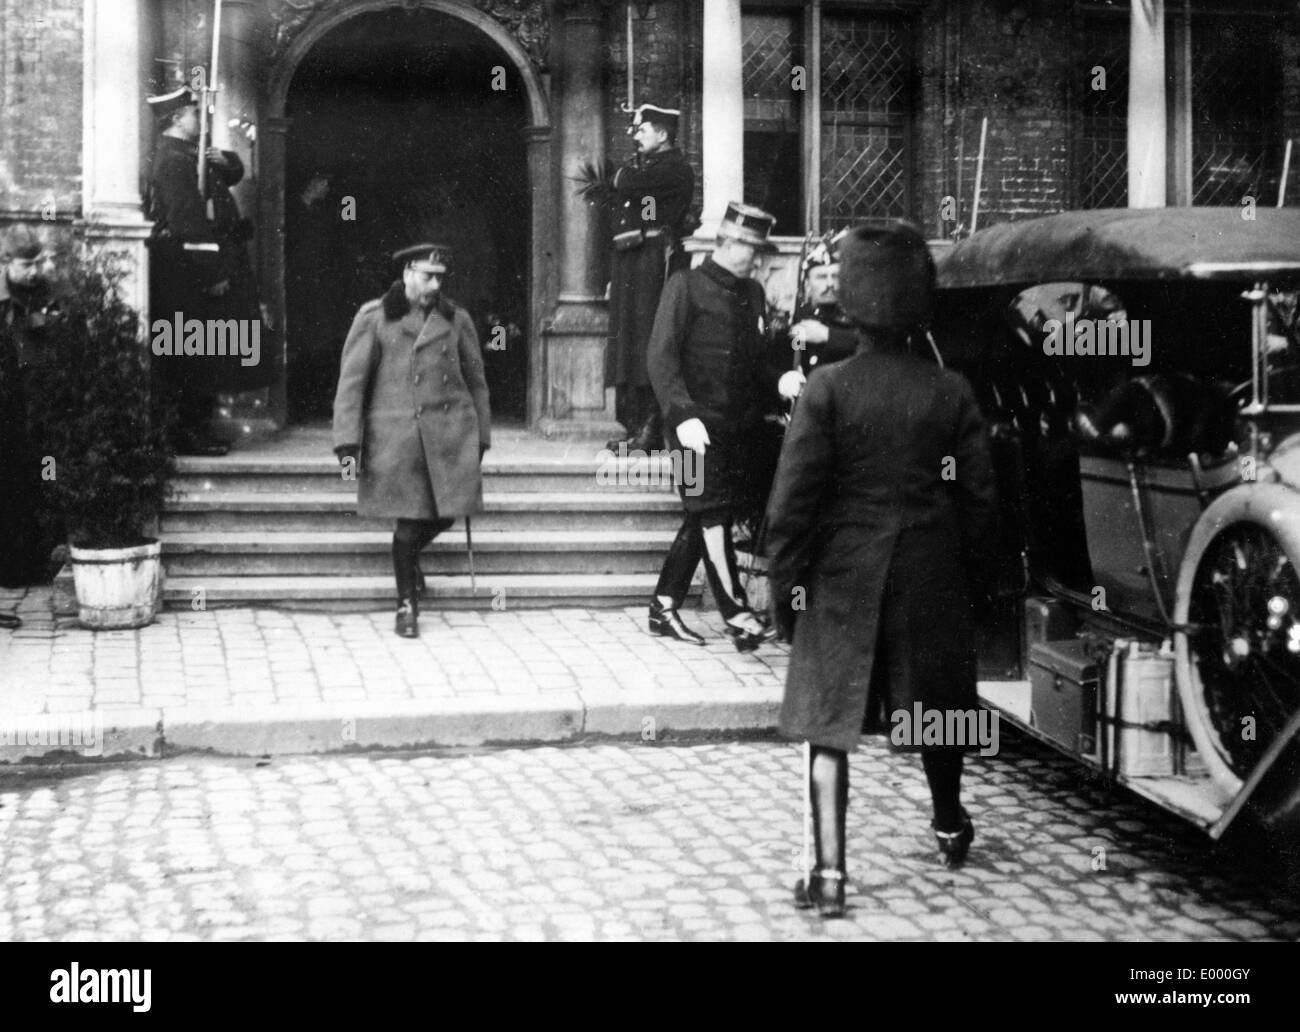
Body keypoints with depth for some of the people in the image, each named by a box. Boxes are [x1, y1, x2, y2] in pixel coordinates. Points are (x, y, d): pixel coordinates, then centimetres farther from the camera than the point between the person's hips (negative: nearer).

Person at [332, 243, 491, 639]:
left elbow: (475, 380, 16)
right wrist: (347, 442, -8)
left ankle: (408, 557, 36)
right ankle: (407, 604, 17)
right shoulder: (373, 319, -1)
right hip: (396, 436, -3)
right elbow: (351, 381, -2)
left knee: (444, 514, 2)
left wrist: (481, 437, 15)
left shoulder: (456, 320, 8)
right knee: (409, 520, -1)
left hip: (450, 435, 3)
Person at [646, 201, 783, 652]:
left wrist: (779, 400, 6)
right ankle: (737, 614, -7)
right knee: (713, 514, -9)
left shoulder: (753, 295, 15)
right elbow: (661, 357, -12)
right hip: (698, 424, -7)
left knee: (705, 518, 9)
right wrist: (682, 414, -22)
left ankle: (664, 608, 19)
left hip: (738, 426, 7)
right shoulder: (686, 286, -5)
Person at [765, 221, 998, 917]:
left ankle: (829, 873, -2)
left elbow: (793, 498, -11)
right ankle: (949, 827, 43)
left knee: (830, 724, 3)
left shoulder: (828, 389, -11)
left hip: (845, 574, -3)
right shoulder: (950, 391, -3)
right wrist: (972, 575, 13)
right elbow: (978, 495, 2)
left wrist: (784, 583, -3)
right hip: (931, 573, 3)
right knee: (934, 707, 21)